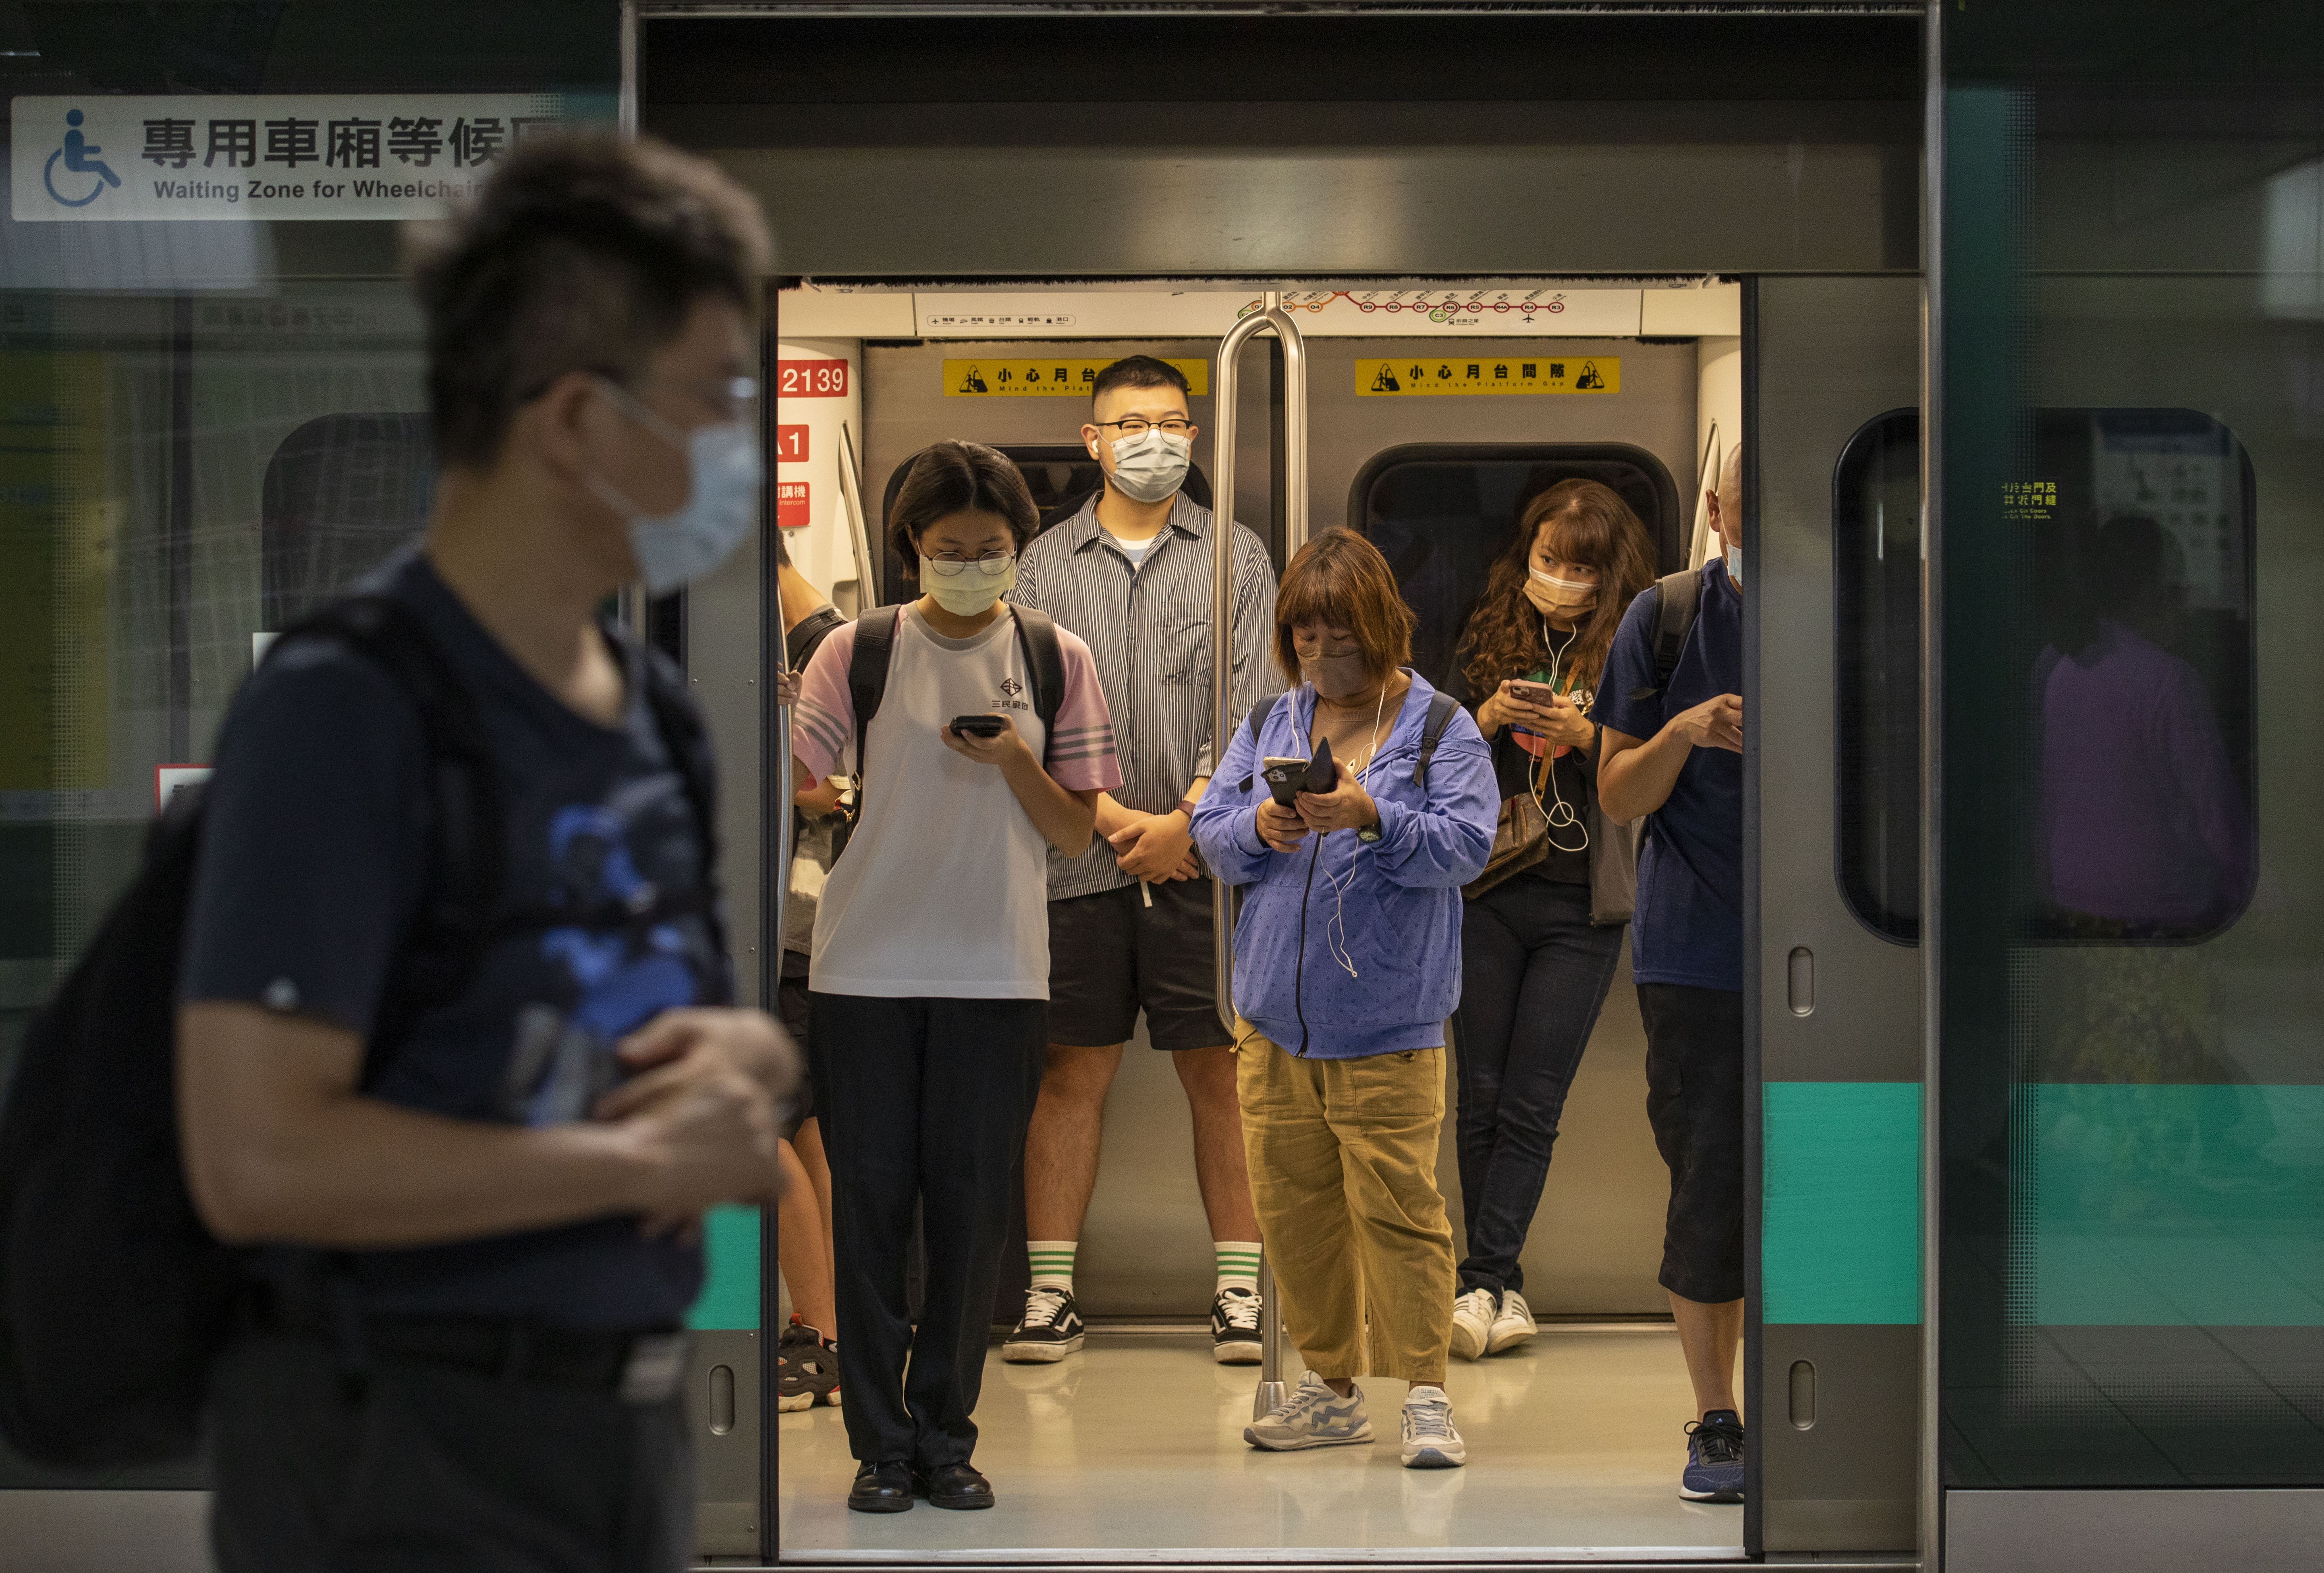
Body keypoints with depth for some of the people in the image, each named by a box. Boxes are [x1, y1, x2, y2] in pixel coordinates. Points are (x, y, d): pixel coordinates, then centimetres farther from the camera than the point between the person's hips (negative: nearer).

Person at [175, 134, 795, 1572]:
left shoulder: (654, 710, 10)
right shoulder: (345, 710, -16)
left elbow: (744, 1035, 22)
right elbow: (257, 1158, -24)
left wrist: (744, 1053, -2)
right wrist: (643, 1159, -16)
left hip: (629, 1434, 8)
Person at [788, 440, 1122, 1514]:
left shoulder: (1055, 659, 7)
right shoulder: (858, 651, 3)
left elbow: (1075, 831, 5)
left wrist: (1013, 760, -10)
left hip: (997, 972, 1)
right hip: (866, 969, -1)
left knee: (973, 1207, 3)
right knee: (871, 1203, 2)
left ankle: (946, 1436, 15)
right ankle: (881, 1445, 10)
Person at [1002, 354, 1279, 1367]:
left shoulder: (1234, 557, 8)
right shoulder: (1043, 564, 9)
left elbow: (1252, 705, 0)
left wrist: (1187, 820, -10)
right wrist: (1110, 816, -7)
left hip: (1203, 860, -1)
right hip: (1077, 860, 1)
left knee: (1220, 1072, 1)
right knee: (1070, 1073, 4)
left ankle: (1241, 1292, 6)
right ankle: (1051, 1293, 10)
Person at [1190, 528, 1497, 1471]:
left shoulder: (1440, 728, 0)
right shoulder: (1269, 725, 14)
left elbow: (1466, 846, -10)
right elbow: (1210, 832, 10)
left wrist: (1371, 817, -24)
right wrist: (1260, 828, -12)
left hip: (1388, 1022, -5)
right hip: (1275, 1014, 5)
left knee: (1398, 1206, -8)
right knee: (1291, 1205, 9)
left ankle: (1426, 1397, -2)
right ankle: (1331, 1388, 20)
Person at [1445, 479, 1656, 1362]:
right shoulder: (1490, 637, 8)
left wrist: (1583, 735, -17)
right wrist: (1485, 720, -9)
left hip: (1582, 909, -3)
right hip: (1489, 897, 3)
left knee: (1529, 1105, -6)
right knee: (1482, 1098, 2)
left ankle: (1483, 1285, -7)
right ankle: (1503, 1294, 8)